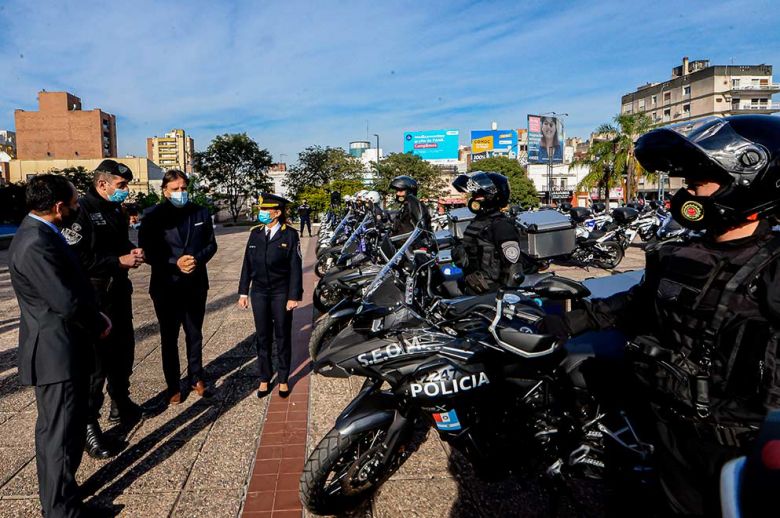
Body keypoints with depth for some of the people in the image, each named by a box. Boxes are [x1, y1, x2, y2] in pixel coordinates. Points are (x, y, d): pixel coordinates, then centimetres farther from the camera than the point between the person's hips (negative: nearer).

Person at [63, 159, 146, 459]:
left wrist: (132, 252, 3)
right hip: (94, 296, -9)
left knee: (123, 351, 18)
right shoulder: (82, 210, -15)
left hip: (119, 291, 9)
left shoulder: (116, 210, 12)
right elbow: (77, 257, -22)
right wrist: (119, 262, -21)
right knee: (96, 359, -3)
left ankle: (121, 406, 36)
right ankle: (88, 425, 10)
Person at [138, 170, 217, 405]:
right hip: (166, 287, -2)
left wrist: (197, 259, -14)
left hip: (196, 285, 2)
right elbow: (147, 251, -8)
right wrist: (175, 262, -20)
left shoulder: (201, 213, 2)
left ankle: (196, 378, 32)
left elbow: (211, 244, 5)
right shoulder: (153, 216, -7)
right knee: (169, 338, 11)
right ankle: (173, 386, 25)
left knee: (195, 335, 16)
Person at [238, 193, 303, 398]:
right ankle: (264, 379, 24)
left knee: (283, 337, 8)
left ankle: (283, 379, 23)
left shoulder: (290, 235, -8)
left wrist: (294, 296, -11)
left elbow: (295, 268, -8)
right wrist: (243, 292, 6)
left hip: (281, 294, -3)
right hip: (259, 293, 3)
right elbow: (247, 264, 8)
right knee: (262, 337, 10)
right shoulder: (255, 234, 4)